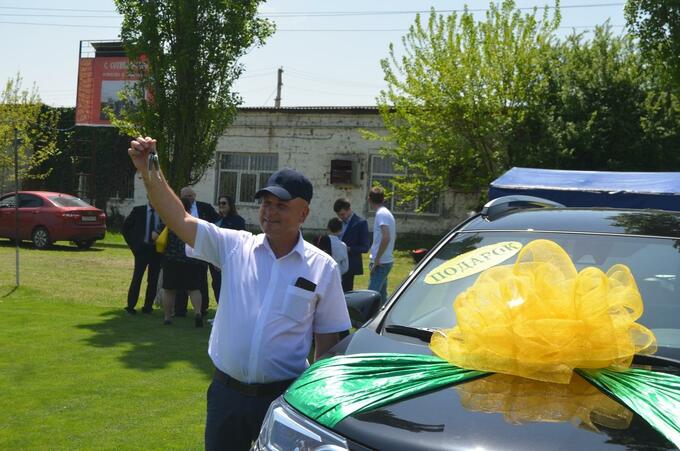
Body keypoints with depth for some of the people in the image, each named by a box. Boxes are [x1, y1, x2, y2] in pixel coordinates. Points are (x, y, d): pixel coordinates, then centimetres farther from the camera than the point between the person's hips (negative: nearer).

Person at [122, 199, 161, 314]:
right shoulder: (138, 210, 3)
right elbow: (125, 226, 9)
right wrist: (132, 244, 4)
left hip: (157, 250, 1)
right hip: (142, 248, -1)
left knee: (153, 280, 3)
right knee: (137, 278, -7)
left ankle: (148, 307, 13)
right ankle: (130, 306, 0)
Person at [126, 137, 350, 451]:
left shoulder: (322, 268, -2)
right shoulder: (234, 247, 0)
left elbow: (327, 339, 1)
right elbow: (180, 221, -9)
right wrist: (150, 174, -21)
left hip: (284, 396, -2)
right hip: (227, 392, 2)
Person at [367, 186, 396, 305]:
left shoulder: (381, 214, -15)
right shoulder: (387, 213, 14)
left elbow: (386, 237, -26)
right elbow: (394, 236, 24)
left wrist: (377, 259, -20)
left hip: (381, 263, -10)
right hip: (386, 261, 10)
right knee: (381, 295, 16)